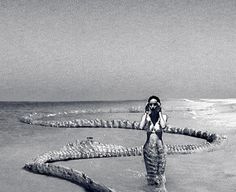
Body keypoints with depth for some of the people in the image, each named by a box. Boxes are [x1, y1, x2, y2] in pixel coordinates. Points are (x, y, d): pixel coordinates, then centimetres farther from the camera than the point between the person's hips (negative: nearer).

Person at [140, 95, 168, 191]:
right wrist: (146, 113, -15)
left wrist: (159, 112, -17)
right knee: (151, 171, 11)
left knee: (160, 171, 0)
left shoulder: (163, 116, -4)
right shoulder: (146, 117, -3)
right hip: (149, 147, 1)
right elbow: (141, 127, -23)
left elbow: (163, 126, -26)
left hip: (160, 147, -1)